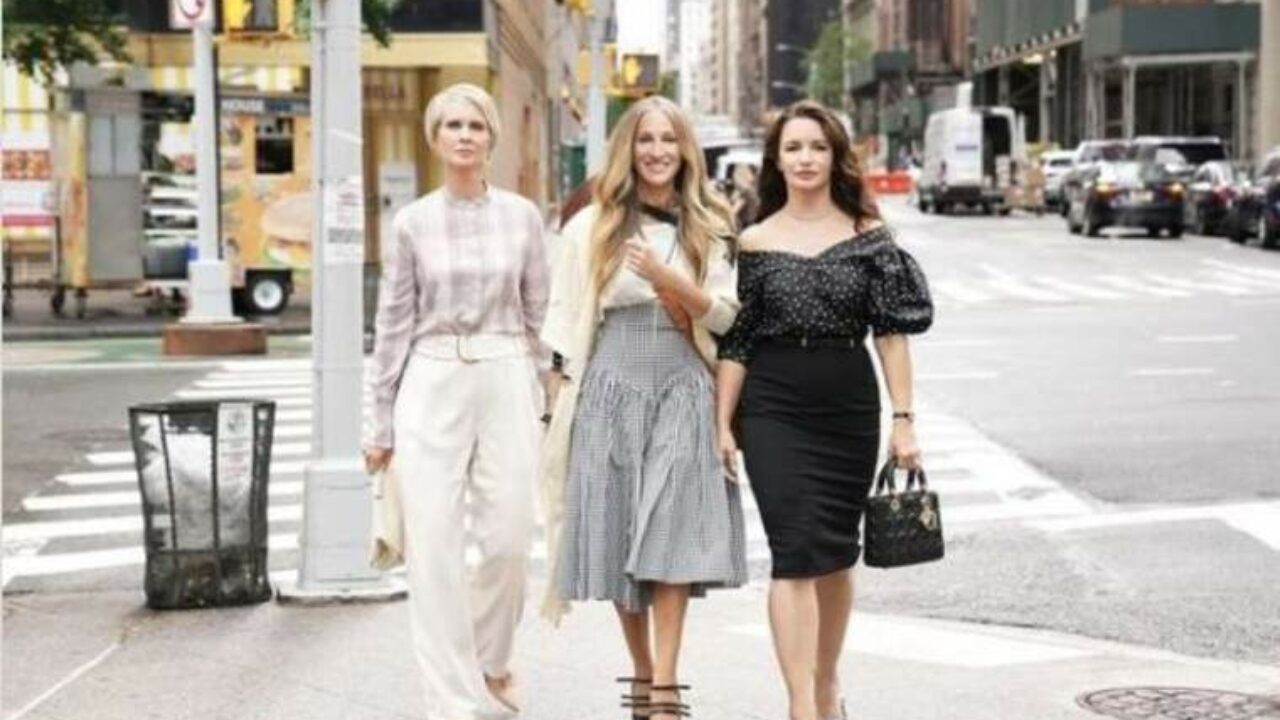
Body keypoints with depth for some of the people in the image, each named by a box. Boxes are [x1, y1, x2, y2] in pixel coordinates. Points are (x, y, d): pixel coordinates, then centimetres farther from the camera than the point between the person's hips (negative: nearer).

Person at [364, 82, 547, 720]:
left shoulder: (522, 216, 5)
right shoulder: (413, 222, 3)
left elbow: (539, 312, 9)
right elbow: (394, 324, 6)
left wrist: (545, 397, 7)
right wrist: (383, 422, 5)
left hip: (506, 384, 1)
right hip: (432, 385, 0)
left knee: (508, 539, 1)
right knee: (433, 547, -4)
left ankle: (490, 662, 29)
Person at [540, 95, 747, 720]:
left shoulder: (709, 228, 9)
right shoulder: (592, 227, 6)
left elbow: (725, 315, 2)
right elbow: (566, 322, 7)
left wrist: (668, 278, -14)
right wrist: (565, 396, 1)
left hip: (683, 393, 0)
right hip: (610, 389, 0)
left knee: (671, 536, -10)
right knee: (618, 539, 3)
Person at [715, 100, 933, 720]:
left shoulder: (868, 236, 3)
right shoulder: (755, 242, 2)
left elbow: (892, 332, 0)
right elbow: (735, 342, 3)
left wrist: (903, 419, -5)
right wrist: (723, 425, 0)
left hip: (849, 409, 2)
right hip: (774, 412, -2)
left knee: (835, 554, 13)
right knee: (796, 555, -10)